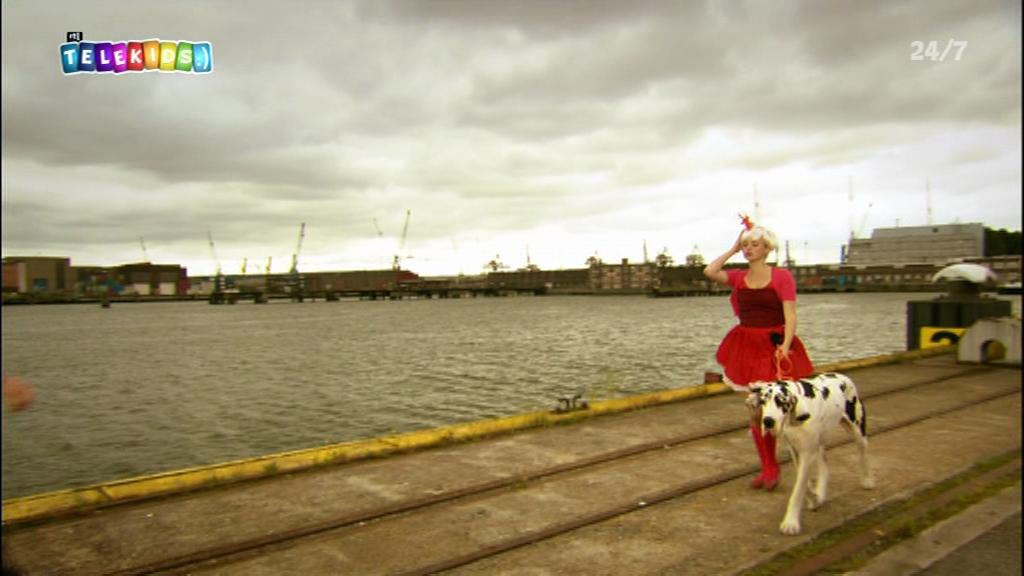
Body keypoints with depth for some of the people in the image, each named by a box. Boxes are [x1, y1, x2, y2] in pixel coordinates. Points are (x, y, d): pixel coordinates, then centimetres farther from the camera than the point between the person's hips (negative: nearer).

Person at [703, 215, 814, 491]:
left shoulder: (782, 276, -5)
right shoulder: (738, 277, 7)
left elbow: (790, 316, -11)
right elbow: (710, 271, -10)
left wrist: (785, 346, -24)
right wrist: (733, 249, -2)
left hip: (773, 346, -4)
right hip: (747, 346, 4)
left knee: (764, 407, -9)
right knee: (755, 409, 8)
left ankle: (771, 468, 12)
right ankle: (768, 468, 22)